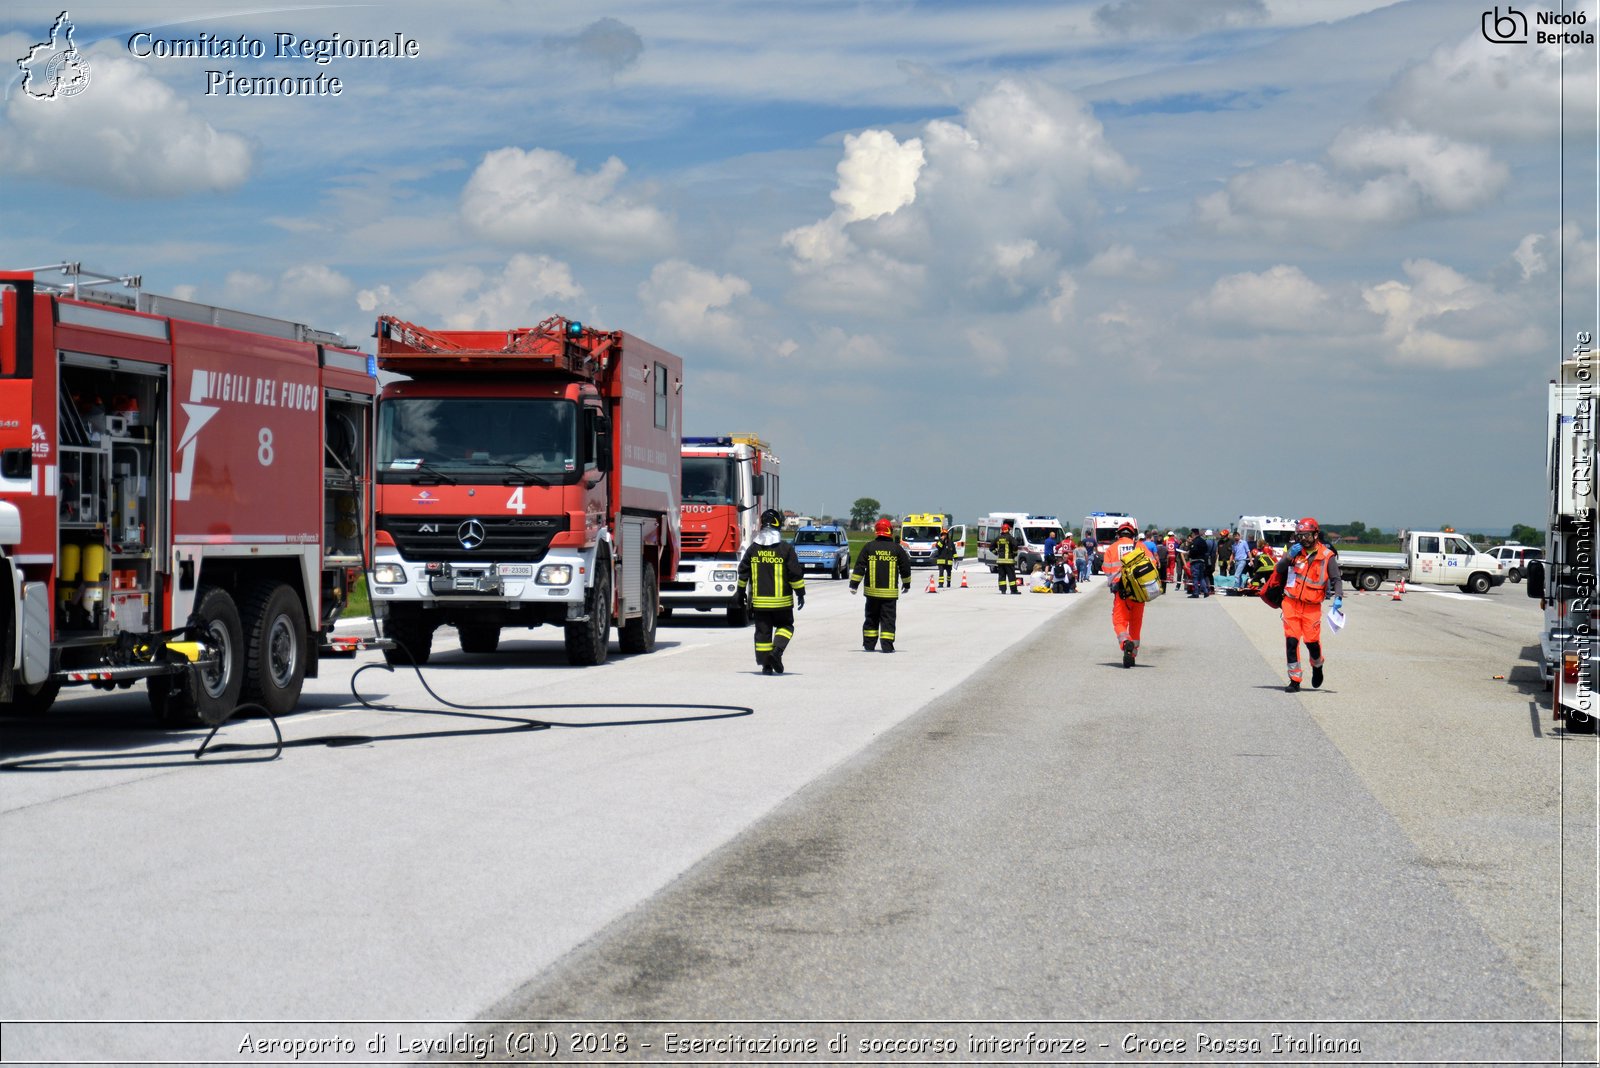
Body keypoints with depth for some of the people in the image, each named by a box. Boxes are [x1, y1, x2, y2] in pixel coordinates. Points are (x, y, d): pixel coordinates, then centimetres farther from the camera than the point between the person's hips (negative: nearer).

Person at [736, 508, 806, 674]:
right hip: (781, 600, -2)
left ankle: (766, 665, 5)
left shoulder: (753, 548, 2)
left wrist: (741, 592, 20)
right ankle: (777, 651, -9)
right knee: (785, 626, 14)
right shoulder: (786, 549, -8)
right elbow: (795, 573, -7)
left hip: (759, 601, 2)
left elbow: (743, 572, 8)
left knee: (763, 631, 8)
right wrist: (800, 594, 2)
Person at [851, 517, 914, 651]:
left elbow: (859, 567, -1)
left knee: (871, 617, 13)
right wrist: (906, 584, 21)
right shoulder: (897, 548, 0)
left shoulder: (868, 547, 0)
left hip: (872, 590, 1)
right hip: (890, 591, -1)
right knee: (888, 619, 2)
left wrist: (854, 584, 3)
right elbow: (905, 568, 7)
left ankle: (869, 644, 14)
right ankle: (887, 645, -5)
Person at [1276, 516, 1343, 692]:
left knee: (1312, 641, -3)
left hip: (1312, 607, -2)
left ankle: (1317, 666, 32)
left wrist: (1338, 597, -19)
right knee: (1291, 641, -3)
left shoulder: (1327, 556, -2)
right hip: (1291, 603, 2)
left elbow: (1336, 579, -3)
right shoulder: (1296, 550, 6)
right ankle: (1294, 681, 3)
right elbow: (1279, 570, 2)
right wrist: (1289, 556, -15)